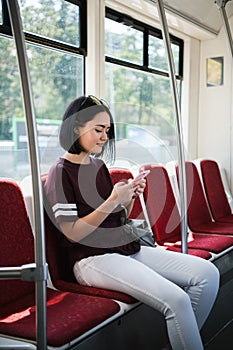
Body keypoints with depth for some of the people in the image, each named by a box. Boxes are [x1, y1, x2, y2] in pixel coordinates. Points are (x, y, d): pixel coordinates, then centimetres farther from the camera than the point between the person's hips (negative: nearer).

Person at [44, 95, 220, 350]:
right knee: (176, 299, -28)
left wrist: (130, 197, -1)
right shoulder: (60, 173, -8)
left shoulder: (99, 165, 15)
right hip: (92, 258, -8)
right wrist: (113, 201, -18)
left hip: (127, 248, 8)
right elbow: (73, 233, -14)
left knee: (207, 274, -5)